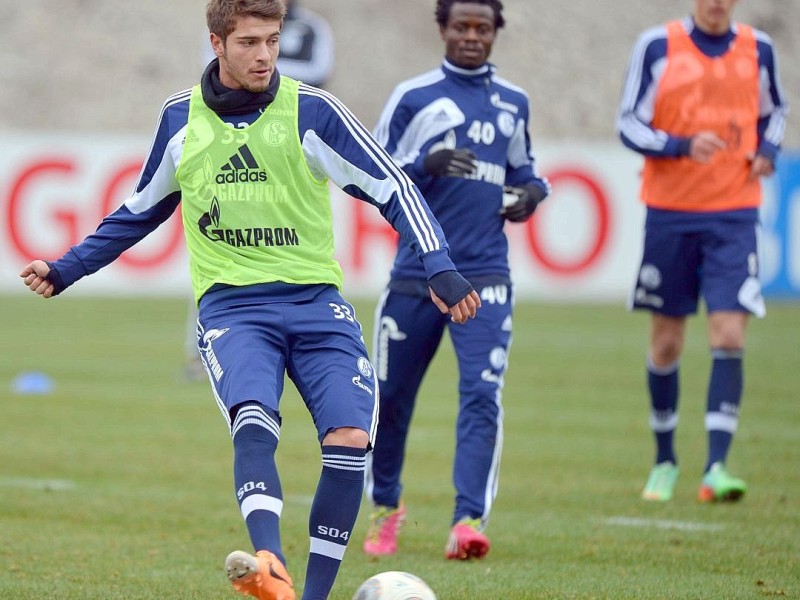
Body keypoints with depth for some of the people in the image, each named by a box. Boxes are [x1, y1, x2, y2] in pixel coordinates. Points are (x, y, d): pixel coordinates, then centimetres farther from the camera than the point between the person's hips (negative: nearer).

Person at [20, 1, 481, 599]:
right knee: (253, 424, -29)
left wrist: (440, 267, -12)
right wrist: (67, 269, 24)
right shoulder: (181, 118, 8)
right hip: (231, 306, 0)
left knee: (350, 441, -17)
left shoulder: (312, 111, -1)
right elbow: (142, 210, 25)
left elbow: (390, 187, 0)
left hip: (315, 301, 0)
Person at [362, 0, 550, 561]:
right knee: (391, 396, 9)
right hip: (416, 275, -1)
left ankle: (469, 520, -21)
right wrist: (426, 165, -18)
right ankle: (386, 505, 32)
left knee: (483, 393, -16)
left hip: (485, 277, 1)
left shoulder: (514, 103, 12)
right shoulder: (413, 96, 1)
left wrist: (533, 191, 3)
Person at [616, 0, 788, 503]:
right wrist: (684, 145, -21)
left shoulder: (758, 48, 4)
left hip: (734, 215, 1)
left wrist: (768, 151, 0)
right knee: (666, 343, 7)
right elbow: (629, 123, -4)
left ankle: (717, 467, -14)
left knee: (729, 337, -13)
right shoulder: (658, 46, -4)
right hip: (670, 213, -1)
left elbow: (774, 111, 21)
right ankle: (665, 461, 24)